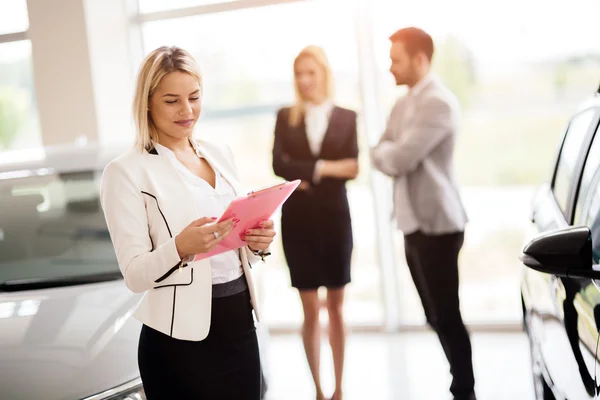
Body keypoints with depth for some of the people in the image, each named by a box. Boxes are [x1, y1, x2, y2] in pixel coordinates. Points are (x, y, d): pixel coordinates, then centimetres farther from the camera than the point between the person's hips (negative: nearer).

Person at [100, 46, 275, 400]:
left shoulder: (220, 155, 9)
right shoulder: (127, 171, -8)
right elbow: (135, 275, -13)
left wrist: (256, 243, -5)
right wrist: (180, 247, -30)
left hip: (241, 325, 6)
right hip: (182, 341, -5)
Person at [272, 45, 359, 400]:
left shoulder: (347, 118, 4)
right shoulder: (286, 118, 5)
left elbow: (351, 169, -7)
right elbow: (279, 165, -9)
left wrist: (306, 177, -15)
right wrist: (325, 168, -15)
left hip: (335, 220, 0)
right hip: (298, 222, 0)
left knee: (336, 308, 8)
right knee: (311, 311, 4)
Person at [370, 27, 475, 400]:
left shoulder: (438, 102, -16)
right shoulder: (403, 104, 14)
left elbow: (399, 160, -21)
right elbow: (381, 155, 12)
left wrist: (388, 151, 0)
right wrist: (391, 153, -9)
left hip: (436, 225, -9)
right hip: (415, 224, 9)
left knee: (447, 317, 0)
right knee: (437, 316, 15)